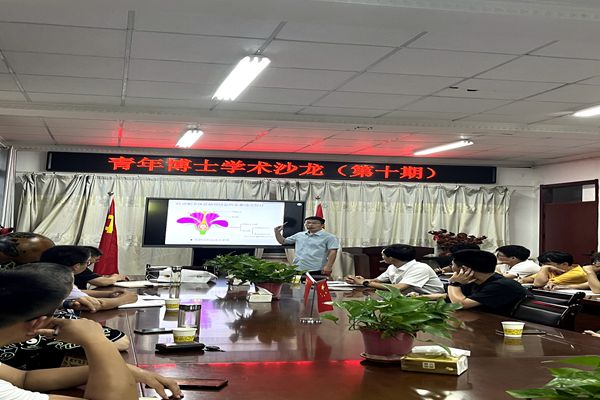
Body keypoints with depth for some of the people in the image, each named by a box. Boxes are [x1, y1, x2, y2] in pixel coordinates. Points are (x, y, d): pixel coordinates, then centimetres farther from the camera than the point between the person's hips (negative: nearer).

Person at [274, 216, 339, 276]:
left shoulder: (329, 237, 0)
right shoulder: (299, 235, 17)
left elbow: (332, 252, -9)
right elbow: (283, 241, 26)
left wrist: (328, 266, -19)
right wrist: (277, 232, 11)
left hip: (317, 271, -5)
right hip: (297, 270, 5)